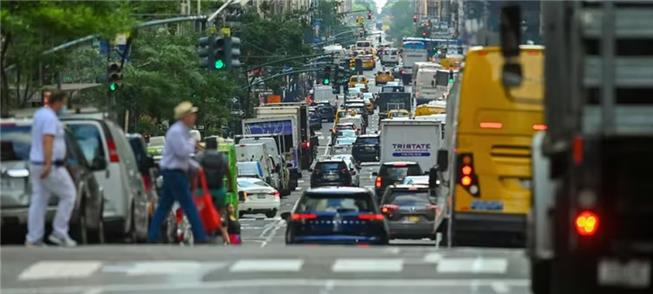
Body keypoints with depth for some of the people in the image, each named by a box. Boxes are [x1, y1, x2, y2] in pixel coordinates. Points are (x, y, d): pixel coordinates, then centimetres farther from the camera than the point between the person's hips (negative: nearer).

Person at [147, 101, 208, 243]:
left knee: (164, 206, 9)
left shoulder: (183, 131, 17)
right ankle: (200, 238, -8)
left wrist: (194, 166, 16)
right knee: (189, 206, -8)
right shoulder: (176, 131, -15)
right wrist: (192, 143, -7)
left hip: (175, 172, 10)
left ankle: (152, 237, 10)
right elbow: (182, 152, -23)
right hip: (174, 172, -10)